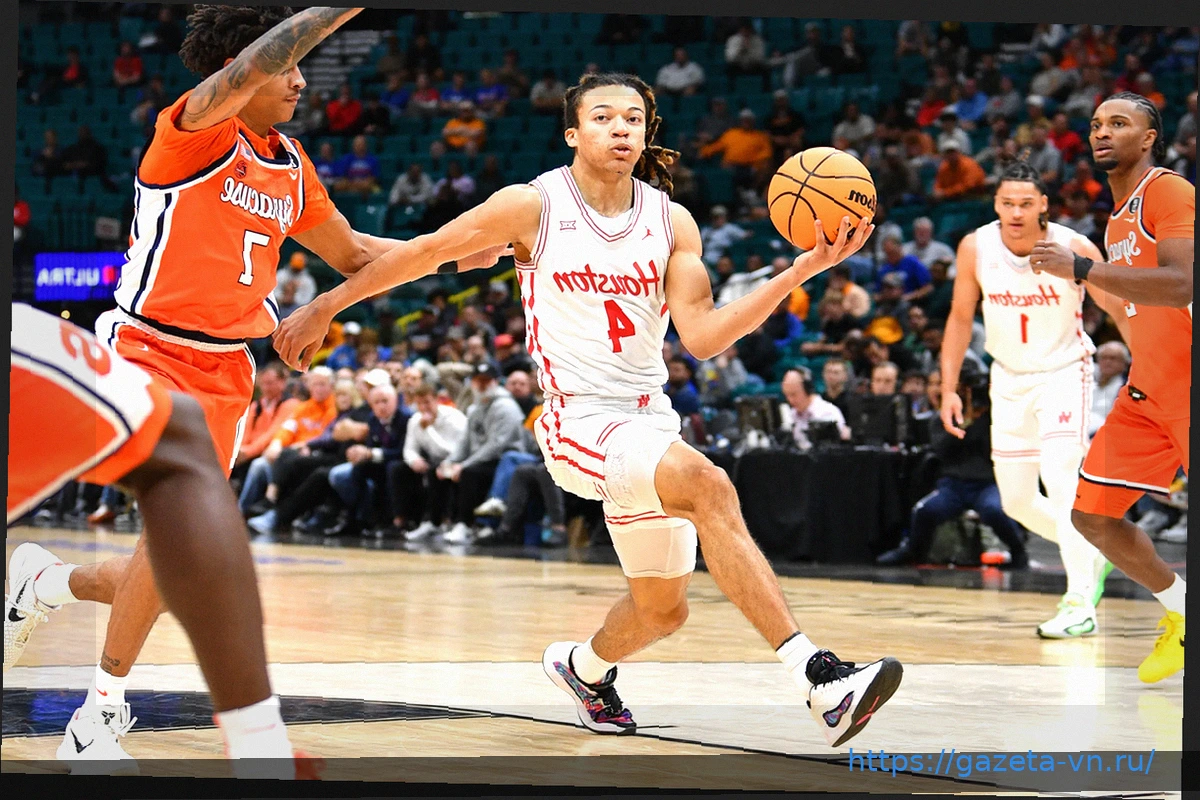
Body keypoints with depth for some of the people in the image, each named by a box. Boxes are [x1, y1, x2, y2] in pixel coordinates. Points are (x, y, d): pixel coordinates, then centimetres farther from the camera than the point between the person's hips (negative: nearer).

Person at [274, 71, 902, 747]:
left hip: (650, 422, 6)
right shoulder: (534, 207, -6)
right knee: (708, 485, -32)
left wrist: (802, 271, -13)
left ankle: (584, 666, 50)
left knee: (662, 609, 14)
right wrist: (324, 307, 6)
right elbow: (426, 252, 3)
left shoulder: (672, 222, 5)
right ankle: (821, 679, -40)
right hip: (580, 420, -6)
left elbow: (703, 336, -3)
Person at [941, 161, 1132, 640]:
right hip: (1009, 379, 4)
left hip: (1064, 372, -4)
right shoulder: (976, 248, -11)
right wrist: (949, 388, -1)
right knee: (1017, 501, 7)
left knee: (1060, 479, -24)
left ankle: (1080, 605, -22)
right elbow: (961, 318, 3)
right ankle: (1092, 559, 33)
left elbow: (1120, 310, -11)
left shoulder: (1073, 249, -21)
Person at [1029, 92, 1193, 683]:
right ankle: (1179, 612, 22)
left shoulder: (1170, 193, -14)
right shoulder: (1119, 218, 16)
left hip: (1185, 388, -9)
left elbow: (1180, 285, -30)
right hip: (1147, 390, 9)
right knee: (1092, 512, 5)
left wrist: (1079, 270, -31)